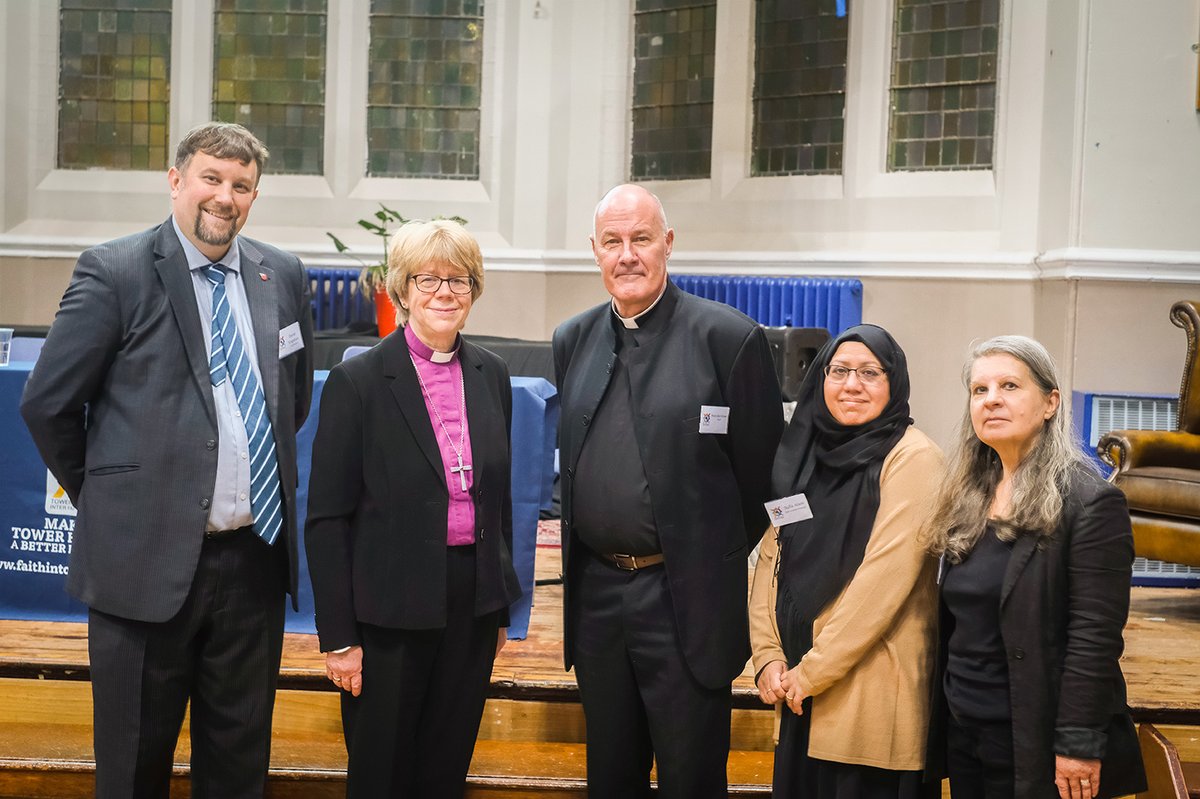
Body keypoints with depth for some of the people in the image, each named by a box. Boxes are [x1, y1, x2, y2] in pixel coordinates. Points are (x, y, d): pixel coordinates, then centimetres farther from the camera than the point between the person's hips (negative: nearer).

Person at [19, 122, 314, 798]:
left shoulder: (284, 276, 7)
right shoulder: (114, 272, -6)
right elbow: (47, 402, -3)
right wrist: (106, 499, 3)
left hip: (255, 557, 4)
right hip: (147, 559, -4)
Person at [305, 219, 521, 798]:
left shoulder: (491, 375, 6)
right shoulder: (357, 381, -9)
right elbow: (327, 519, -8)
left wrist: (500, 608, 14)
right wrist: (338, 637, -10)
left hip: (473, 601, 4)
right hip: (391, 609, -4)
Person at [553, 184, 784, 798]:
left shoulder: (729, 338, -9)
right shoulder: (571, 342, 8)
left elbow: (761, 472, -6)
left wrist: (720, 562, 1)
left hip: (687, 601, -5)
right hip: (596, 594, 5)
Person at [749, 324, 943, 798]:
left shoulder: (913, 458, -10)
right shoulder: (806, 455, 10)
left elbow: (886, 576, -18)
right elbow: (771, 557, 9)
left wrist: (813, 671, -15)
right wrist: (768, 656, -2)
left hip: (869, 694, -6)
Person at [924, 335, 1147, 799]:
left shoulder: (1090, 502, -12)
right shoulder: (968, 501, 9)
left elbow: (1094, 638, -16)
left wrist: (1079, 745, -20)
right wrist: (941, 719, 10)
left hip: (1036, 744, -6)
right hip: (964, 735, 7)